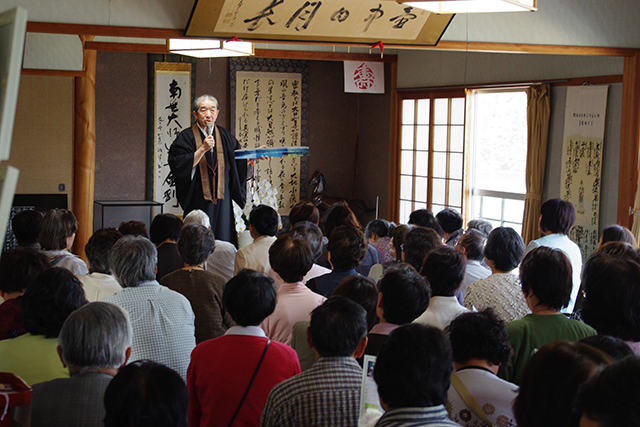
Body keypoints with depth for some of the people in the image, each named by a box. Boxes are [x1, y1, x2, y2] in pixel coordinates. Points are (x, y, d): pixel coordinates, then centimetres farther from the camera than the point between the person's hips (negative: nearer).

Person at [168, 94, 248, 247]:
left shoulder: (224, 136, 12)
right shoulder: (186, 137, -1)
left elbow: (240, 159, 11)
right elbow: (179, 165, -13)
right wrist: (203, 149, -19)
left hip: (222, 198, 4)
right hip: (198, 199, -3)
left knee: (223, 240, 1)